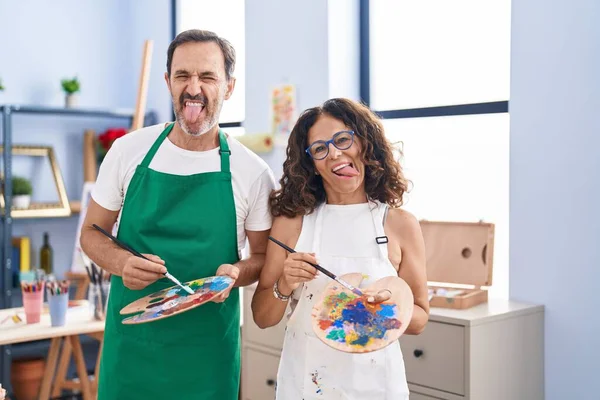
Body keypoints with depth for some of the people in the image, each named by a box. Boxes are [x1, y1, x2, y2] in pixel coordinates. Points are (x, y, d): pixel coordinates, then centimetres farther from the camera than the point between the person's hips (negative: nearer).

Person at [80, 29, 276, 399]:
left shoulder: (253, 173, -7)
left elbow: (264, 256, 4)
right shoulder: (128, 150, -3)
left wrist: (235, 272, -19)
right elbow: (92, 233, 6)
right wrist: (121, 262, -16)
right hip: (130, 339, 1)